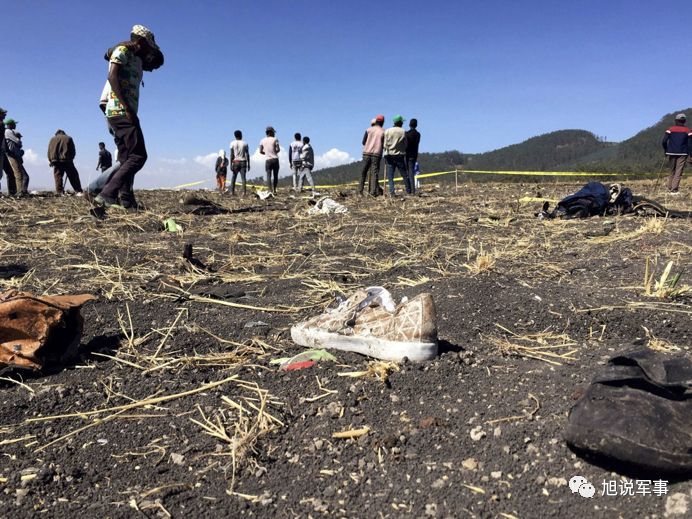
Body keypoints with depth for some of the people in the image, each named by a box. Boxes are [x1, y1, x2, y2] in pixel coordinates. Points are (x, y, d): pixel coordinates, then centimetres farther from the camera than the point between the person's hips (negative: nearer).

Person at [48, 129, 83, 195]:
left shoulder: (53, 139, 17)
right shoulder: (69, 138, 13)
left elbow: (49, 151, 12)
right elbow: (73, 151, 8)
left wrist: (50, 161, 17)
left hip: (56, 160, 1)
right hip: (67, 160, -1)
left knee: (58, 177, 1)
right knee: (73, 177, 1)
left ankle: (60, 193, -6)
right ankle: (78, 191, -6)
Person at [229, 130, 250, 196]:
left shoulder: (232, 143, 1)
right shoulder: (245, 143, 4)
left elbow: (231, 155, -3)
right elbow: (247, 155, 2)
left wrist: (231, 164, -2)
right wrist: (248, 164, 7)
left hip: (236, 162, 0)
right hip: (243, 162, 0)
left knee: (233, 177, 10)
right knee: (243, 177, -2)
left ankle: (232, 191, 3)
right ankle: (244, 192, -12)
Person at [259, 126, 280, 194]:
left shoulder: (262, 141, 6)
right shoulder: (275, 139, -2)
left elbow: (260, 151, 4)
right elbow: (278, 149, -9)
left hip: (268, 160, 1)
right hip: (275, 159, -1)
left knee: (269, 176, -2)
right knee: (275, 176, 9)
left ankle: (270, 191, -12)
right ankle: (274, 190, 12)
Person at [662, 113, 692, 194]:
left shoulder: (670, 129, 2)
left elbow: (664, 141, -5)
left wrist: (666, 151, 8)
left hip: (671, 153, 2)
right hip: (682, 154, -2)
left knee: (672, 171, 17)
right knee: (679, 172, -3)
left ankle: (670, 188, 19)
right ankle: (674, 190, -12)